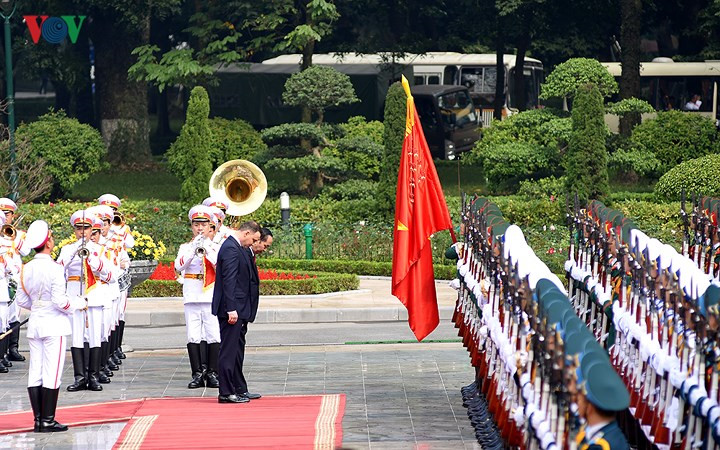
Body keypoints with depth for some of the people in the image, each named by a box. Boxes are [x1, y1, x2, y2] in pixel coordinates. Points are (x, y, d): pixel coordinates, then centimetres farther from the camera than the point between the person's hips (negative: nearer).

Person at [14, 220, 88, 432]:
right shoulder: (54, 268, -16)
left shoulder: (27, 269, 3)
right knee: (52, 373, -2)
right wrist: (79, 303, 0)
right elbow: (60, 301, -17)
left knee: (35, 373, 8)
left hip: (35, 324, 6)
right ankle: (48, 421, -1)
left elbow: (21, 300, 10)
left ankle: (38, 419, 11)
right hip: (54, 324, -6)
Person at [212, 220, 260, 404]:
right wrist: (231, 310, -25)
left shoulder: (237, 248, 16)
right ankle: (226, 393, -5)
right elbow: (228, 280, -21)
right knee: (228, 351, -7)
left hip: (238, 309, 11)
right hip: (232, 308, -11)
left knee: (237, 350, 16)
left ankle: (239, 389, 24)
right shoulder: (231, 248, -16)